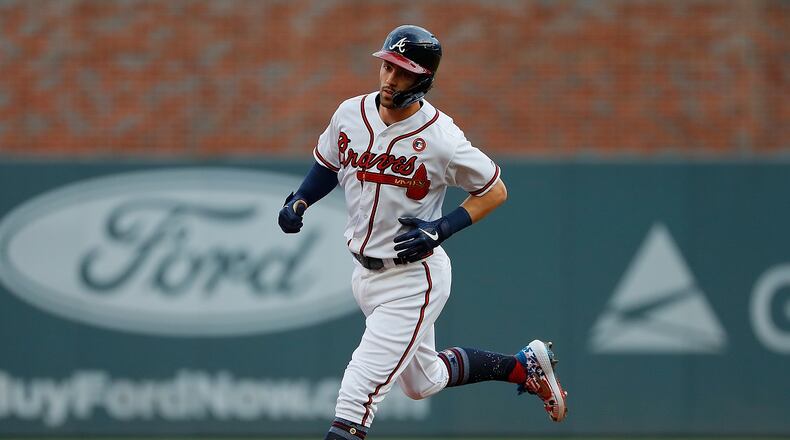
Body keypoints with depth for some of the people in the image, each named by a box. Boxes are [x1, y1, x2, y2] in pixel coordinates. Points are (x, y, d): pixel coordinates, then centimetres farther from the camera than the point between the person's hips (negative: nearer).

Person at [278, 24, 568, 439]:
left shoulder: (440, 139, -20)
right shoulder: (351, 114, -4)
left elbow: (495, 192, -8)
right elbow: (327, 165, 15)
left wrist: (441, 229, -21)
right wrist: (299, 202, -3)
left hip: (412, 278, -7)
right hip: (366, 275, 7)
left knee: (357, 393, -15)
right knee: (423, 381, 24)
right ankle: (524, 366, 43)